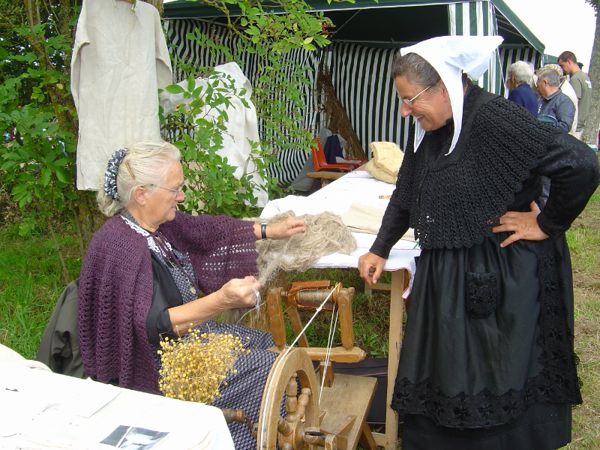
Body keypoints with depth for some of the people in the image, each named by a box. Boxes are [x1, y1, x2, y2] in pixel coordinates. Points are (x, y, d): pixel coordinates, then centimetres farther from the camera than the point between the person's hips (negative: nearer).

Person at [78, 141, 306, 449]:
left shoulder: (159, 224, -3)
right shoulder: (120, 246, -29)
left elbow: (209, 229, 13)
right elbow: (150, 327, -34)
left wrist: (269, 231, 11)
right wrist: (221, 300, -42)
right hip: (154, 366, -9)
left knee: (267, 343, 14)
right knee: (266, 366, -7)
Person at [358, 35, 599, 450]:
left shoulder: (494, 118, -21)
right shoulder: (427, 130, 5)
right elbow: (405, 198, 17)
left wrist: (547, 225, -16)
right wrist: (380, 250, 14)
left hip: (503, 278, -8)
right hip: (445, 276, 8)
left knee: (498, 387, 6)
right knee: (436, 381, 16)